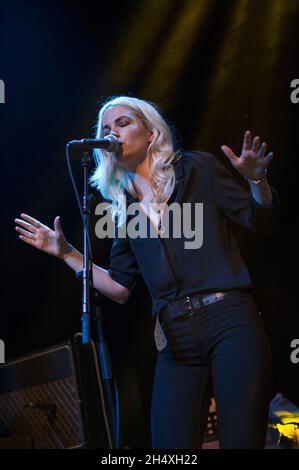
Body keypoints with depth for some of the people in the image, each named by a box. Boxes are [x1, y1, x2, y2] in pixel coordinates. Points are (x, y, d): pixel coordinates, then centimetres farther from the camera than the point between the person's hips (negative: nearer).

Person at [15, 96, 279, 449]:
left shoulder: (195, 168, 8)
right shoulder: (124, 210, 17)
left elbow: (263, 224, 6)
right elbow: (120, 288, 18)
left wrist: (257, 180, -14)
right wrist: (66, 252, 16)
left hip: (230, 321, -3)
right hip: (176, 340, 3)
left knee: (241, 442, -12)